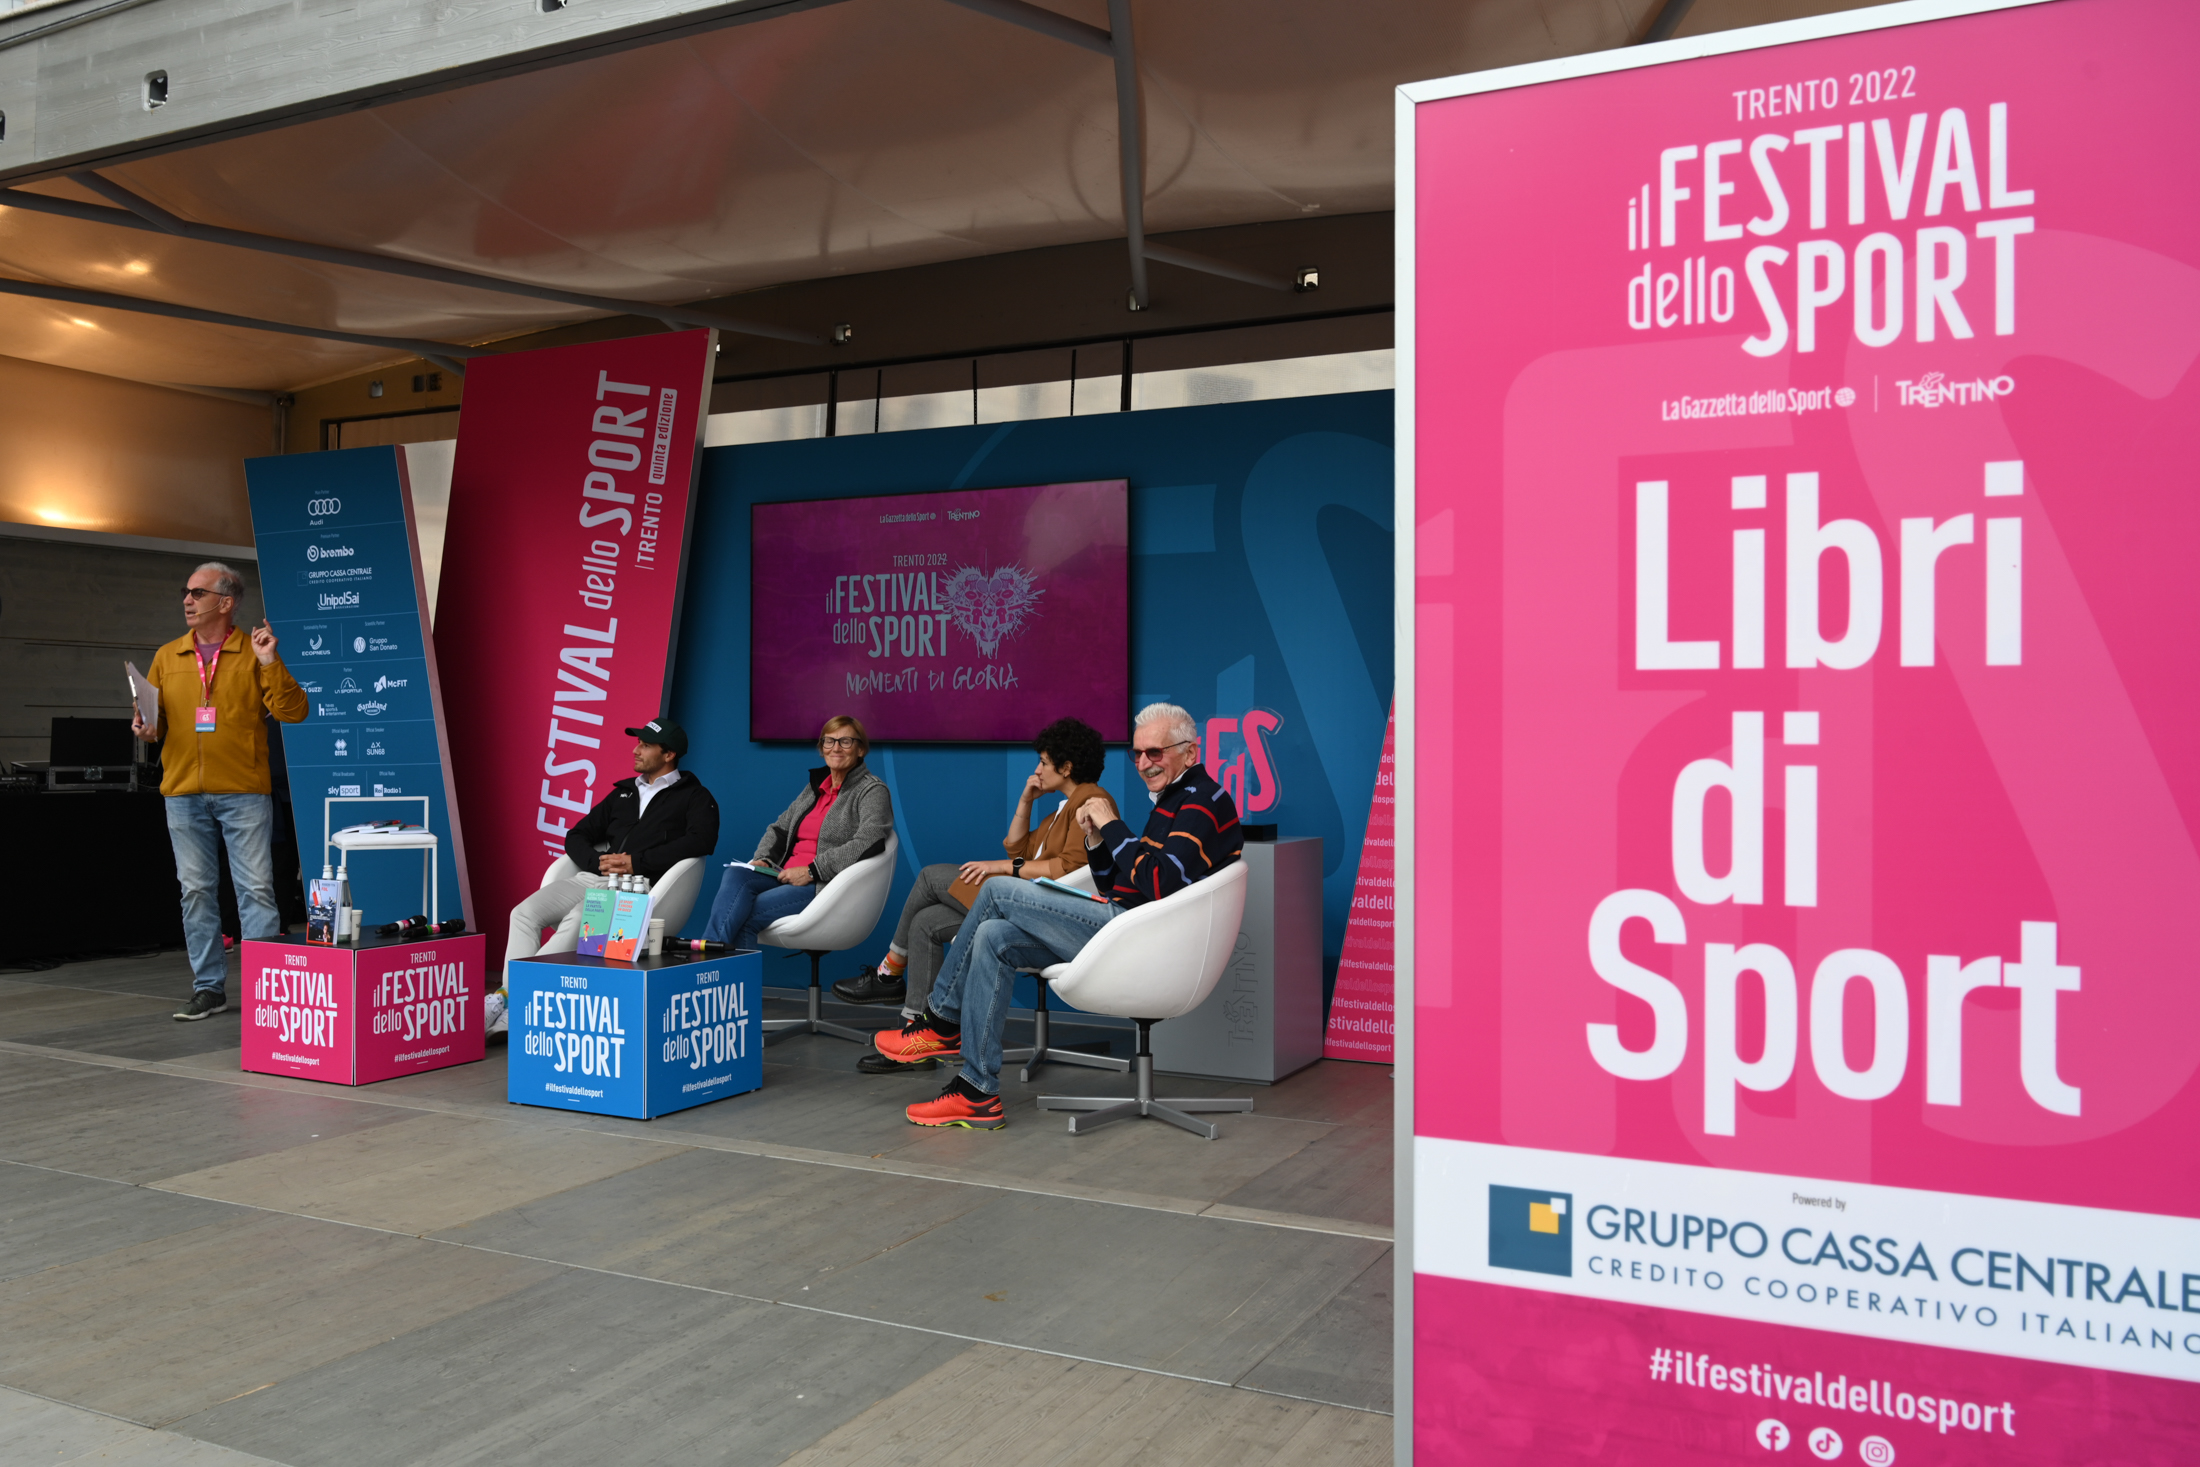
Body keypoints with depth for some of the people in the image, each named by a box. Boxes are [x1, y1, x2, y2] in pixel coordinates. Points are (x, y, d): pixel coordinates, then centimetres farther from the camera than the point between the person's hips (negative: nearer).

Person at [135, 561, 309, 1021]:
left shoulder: (255, 654, 2)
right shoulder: (167, 658, 13)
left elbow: (293, 711, -7)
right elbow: (152, 717, 17)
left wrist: (268, 662, -16)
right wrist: (146, 728, -5)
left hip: (244, 792, -4)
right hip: (184, 793, 4)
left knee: (256, 889, -4)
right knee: (196, 891, 7)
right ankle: (209, 987, 16)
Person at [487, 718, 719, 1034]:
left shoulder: (694, 797, 9)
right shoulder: (623, 793, 27)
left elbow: (701, 841, -10)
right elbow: (576, 836, 24)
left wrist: (637, 862, -15)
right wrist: (598, 862, -1)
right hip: (593, 877, 7)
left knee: (577, 921, -33)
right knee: (525, 913, -19)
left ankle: (508, 1012, -34)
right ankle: (510, 995, -28)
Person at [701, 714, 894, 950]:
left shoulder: (873, 791, 0)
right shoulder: (815, 786, 23)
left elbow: (868, 842, -17)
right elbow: (779, 828, 28)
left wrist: (811, 870, -19)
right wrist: (762, 859, 4)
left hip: (829, 886, -6)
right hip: (786, 875, 6)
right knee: (735, 874, -25)